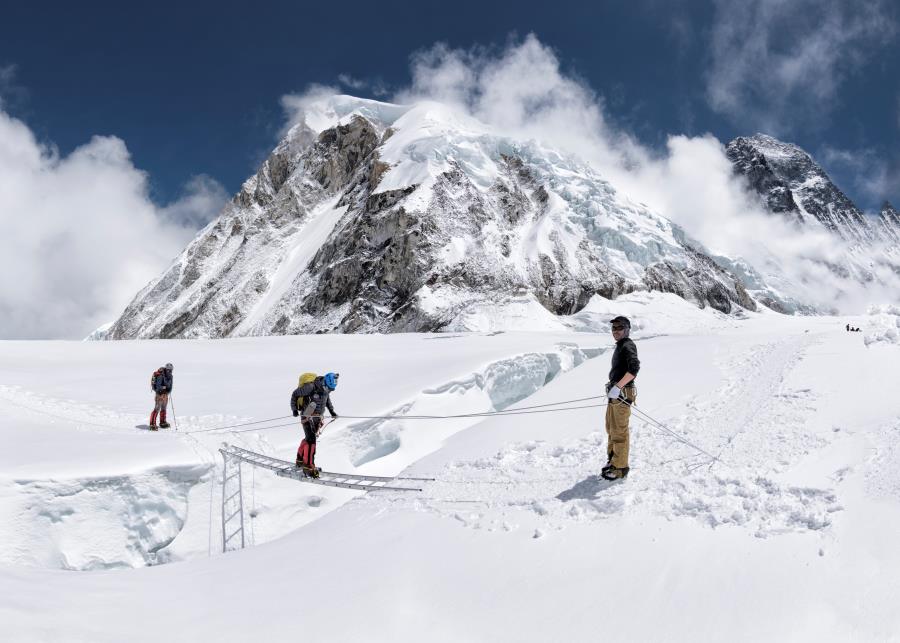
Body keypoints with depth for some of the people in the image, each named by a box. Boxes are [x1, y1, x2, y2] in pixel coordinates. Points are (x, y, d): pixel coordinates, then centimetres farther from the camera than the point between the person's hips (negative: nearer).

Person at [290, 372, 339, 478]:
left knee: (308, 438, 16)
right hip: (307, 416, -7)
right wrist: (294, 409, -13)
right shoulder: (310, 387, -25)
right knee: (311, 440, -15)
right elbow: (295, 394, -13)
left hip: (318, 417, 7)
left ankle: (300, 460, 32)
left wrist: (331, 411, 18)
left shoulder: (326, 388, -4)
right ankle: (308, 467, -14)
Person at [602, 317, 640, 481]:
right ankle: (612, 460, 31)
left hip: (622, 394, -10)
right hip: (615, 394, 10)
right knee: (611, 429, 19)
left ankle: (620, 467, 3)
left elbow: (634, 368, -29)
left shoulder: (628, 346, -13)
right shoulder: (620, 346, 17)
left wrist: (617, 387, -31)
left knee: (619, 431, -4)